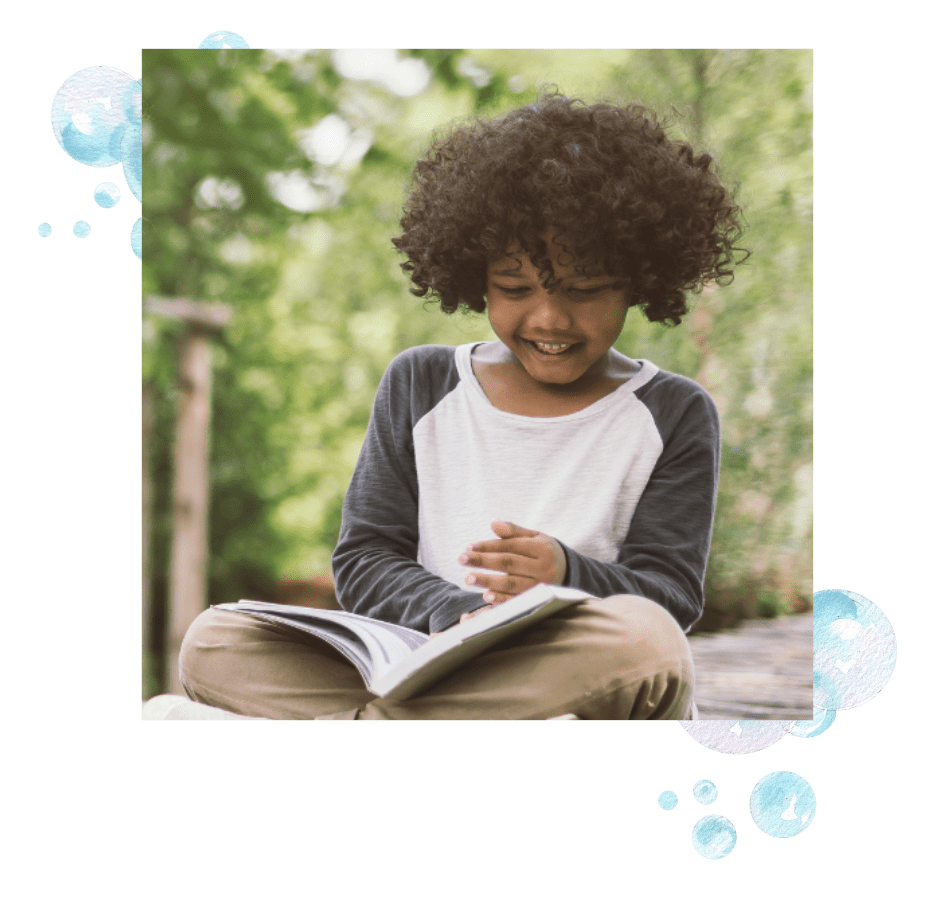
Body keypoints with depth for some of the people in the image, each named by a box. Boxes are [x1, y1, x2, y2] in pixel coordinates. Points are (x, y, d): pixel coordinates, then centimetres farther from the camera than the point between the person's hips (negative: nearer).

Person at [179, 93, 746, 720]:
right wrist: (453, 614, -15)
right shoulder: (420, 385, 14)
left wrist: (568, 576, -22)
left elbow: (673, 597, 1)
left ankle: (349, 726, -29)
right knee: (215, 641, -16)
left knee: (642, 638, -38)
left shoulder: (675, 415, 8)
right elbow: (364, 558, 8)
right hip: (429, 672, 2)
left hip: (590, 688, -1)